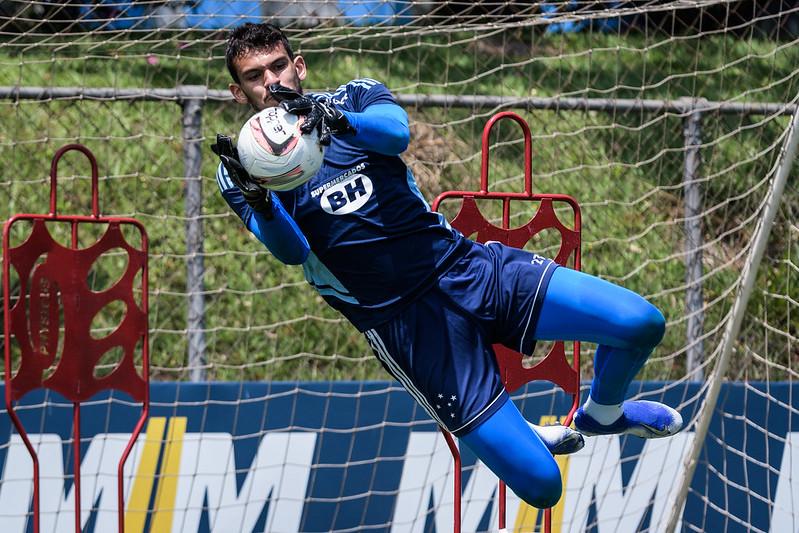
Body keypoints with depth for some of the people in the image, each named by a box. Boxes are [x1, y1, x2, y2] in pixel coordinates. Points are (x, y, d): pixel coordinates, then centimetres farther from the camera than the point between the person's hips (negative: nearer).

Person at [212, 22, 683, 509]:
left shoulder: (355, 97, 7)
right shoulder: (243, 169, 1)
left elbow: (396, 133, -17)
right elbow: (291, 250, -15)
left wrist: (339, 120, -39)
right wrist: (259, 203, -37)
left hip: (465, 265, 3)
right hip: (401, 320, -3)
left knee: (641, 323, -13)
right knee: (540, 485, -14)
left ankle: (603, 414, 20)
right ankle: (513, 433, 24)